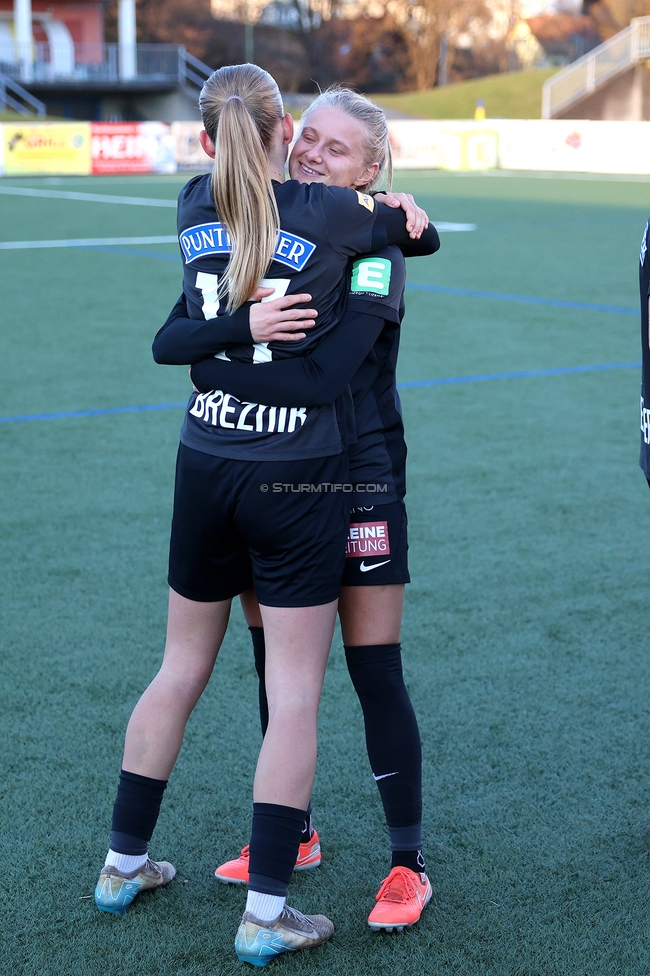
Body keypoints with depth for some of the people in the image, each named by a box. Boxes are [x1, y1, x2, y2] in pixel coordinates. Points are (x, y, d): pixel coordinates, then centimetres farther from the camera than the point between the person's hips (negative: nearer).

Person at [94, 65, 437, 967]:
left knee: (180, 672, 19)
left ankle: (124, 862, 30)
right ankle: (266, 913, 5)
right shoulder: (331, 213, -10)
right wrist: (387, 200, 25)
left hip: (205, 467, 5)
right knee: (294, 696, 1)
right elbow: (420, 232, 7)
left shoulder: (195, 207, 2)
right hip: (299, 482, -5)